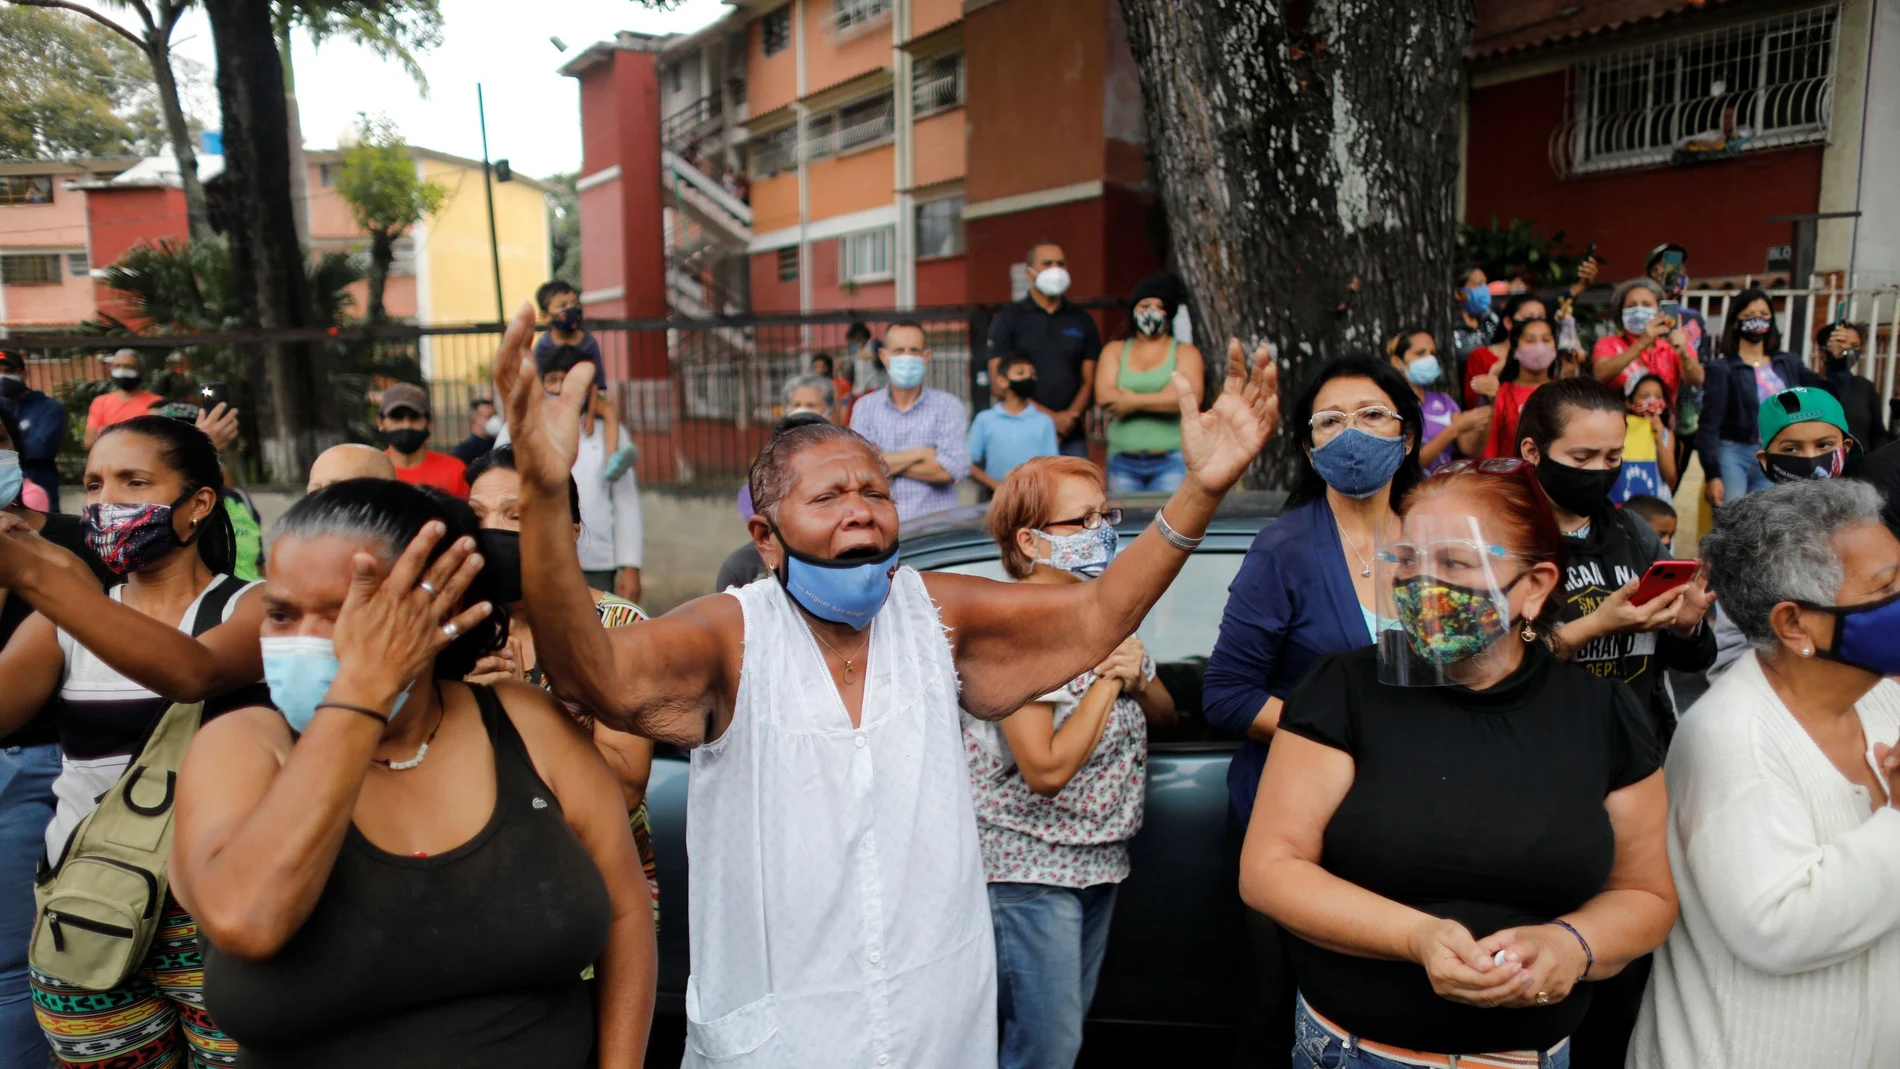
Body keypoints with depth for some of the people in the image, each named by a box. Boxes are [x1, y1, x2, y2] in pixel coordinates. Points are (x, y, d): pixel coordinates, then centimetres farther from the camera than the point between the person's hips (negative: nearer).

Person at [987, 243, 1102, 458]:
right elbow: (999, 386, -4)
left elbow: (1090, 380, 10)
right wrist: (1051, 417, -11)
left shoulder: (1083, 321, 15)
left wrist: (1071, 416, -11)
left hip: (1072, 437, 3)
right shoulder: (1008, 320, 5)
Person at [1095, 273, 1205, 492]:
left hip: (1171, 460, -2)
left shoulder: (1186, 352, 8)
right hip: (1122, 462, 2)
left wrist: (1135, 402, -8)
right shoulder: (1114, 350, 14)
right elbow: (1103, 395, -4)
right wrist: (1163, 400, -7)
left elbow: (1190, 397, -10)